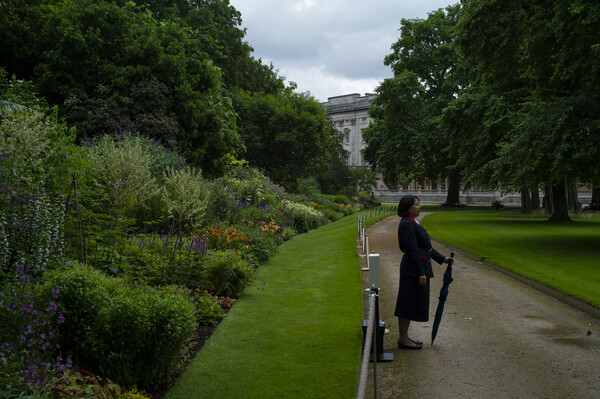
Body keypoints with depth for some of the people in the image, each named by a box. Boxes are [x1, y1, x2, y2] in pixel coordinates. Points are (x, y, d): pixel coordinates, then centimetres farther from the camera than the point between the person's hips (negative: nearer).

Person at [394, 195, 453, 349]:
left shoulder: (413, 223, 16)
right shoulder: (406, 224, -16)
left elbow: (426, 247, 21)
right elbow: (412, 251, -21)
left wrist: (442, 259, 17)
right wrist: (420, 273, -22)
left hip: (420, 267, 10)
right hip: (413, 269, -10)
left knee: (411, 304, 14)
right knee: (408, 303, -2)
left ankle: (404, 337, 23)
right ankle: (403, 339, 7)